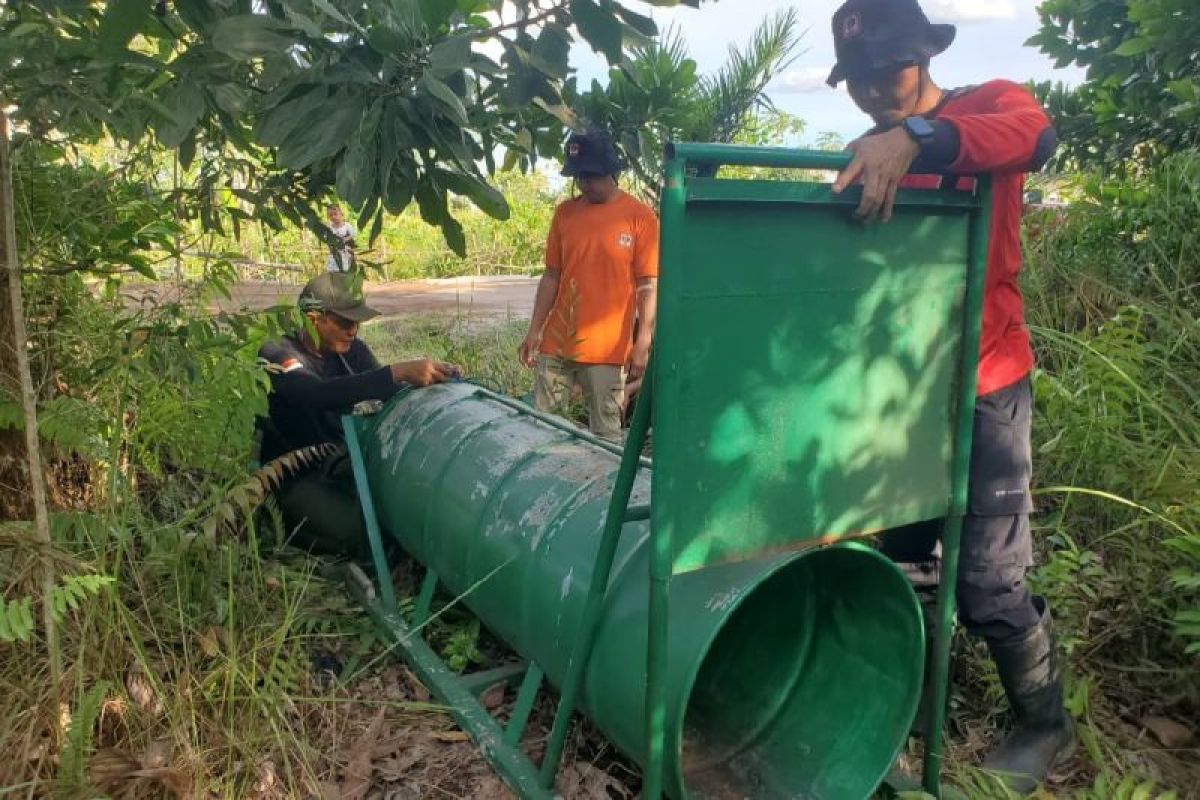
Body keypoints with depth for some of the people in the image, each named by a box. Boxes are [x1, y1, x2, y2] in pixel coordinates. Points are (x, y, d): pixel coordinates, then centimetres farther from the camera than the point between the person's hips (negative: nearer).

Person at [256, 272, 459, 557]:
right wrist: (398, 371, -45)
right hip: (295, 478, -5)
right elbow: (320, 394, -35)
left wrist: (436, 381, -27)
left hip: (343, 463, 6)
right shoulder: (277, 354, -15)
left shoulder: (352, 350, 4)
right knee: (362, 529, -28)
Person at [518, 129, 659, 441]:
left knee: (606, 432, 3)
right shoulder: (564, 213, 8)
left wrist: (642, 343, -12)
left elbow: (648, 286, -6)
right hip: (556, 343, 4)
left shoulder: (640, 217, -5)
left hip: (607, 349, -4)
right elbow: (551, 276, 11)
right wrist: (534, 330, 7)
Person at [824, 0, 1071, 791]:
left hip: (982, 389, -5)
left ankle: (1044, 724, 24)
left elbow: (1034, 135, -28)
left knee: (988, 580, -2)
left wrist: (917, 137, -40)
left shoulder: (986, 104, -3)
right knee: (902, 558, 13)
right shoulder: (865, 159, 12)